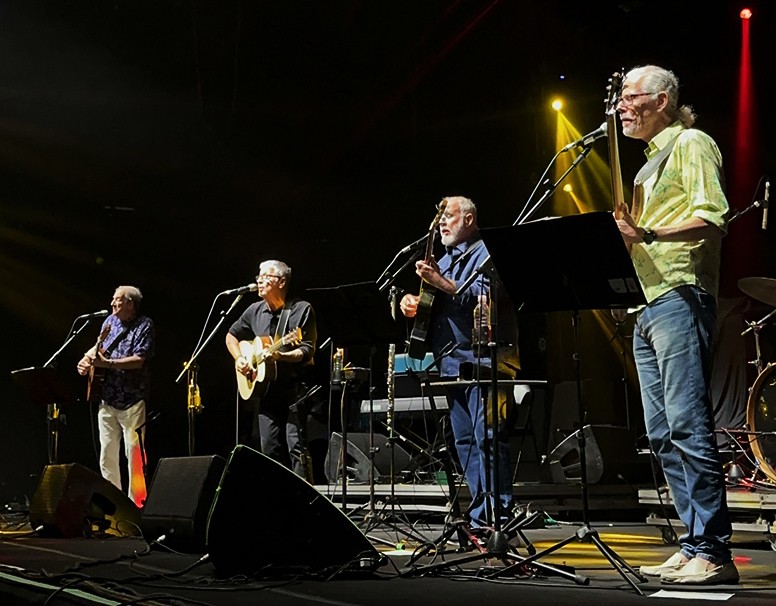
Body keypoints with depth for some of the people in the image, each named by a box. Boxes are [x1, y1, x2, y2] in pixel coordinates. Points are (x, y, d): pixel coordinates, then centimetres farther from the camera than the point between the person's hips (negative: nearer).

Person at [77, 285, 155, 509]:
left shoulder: (144, 325, -7)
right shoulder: (110, 321, 13)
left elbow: (139, 360, -17)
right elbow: (98, 348, 24)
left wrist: (106, 363, -22)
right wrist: (88, 358, 3)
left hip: (131, 400, -7)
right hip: (106, 398, 7)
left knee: (133, 453, -6)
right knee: (107, 452, 9)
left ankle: (136, 502, -1)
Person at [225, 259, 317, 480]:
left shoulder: (302, 309, -6)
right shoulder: (255, 311, 10)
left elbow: (308, 350, -11)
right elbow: (231, 336, 25)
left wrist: (281, 356, -26)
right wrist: (239, 358, 9)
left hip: (295, 389, -6)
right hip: (264, 389, 6)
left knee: (296, 444, -13)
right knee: (269, 449, 6)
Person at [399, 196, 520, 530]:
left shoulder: (485, 253, -2)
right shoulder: (444, 260, 24)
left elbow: (483, 297, -17)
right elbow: (433, 303, 24)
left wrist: (440, 281, -19)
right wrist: (411, 301, 3)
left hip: (483, 360, -9)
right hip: (452, 363, 9)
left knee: (487, 437, -13)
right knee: (464, 441, 7)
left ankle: (497, 516, -13)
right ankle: (480, 514, 11)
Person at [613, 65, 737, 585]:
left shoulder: (691, 143, -1)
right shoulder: (652, 160, 26)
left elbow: (713, 217, -15)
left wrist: (649, 235, -27)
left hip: (679, 298, -10)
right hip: (648, 306, 10)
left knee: (687, 425, -14)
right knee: (663, 434, 7)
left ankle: (714, 552, -11)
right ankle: (694, 547, 11)